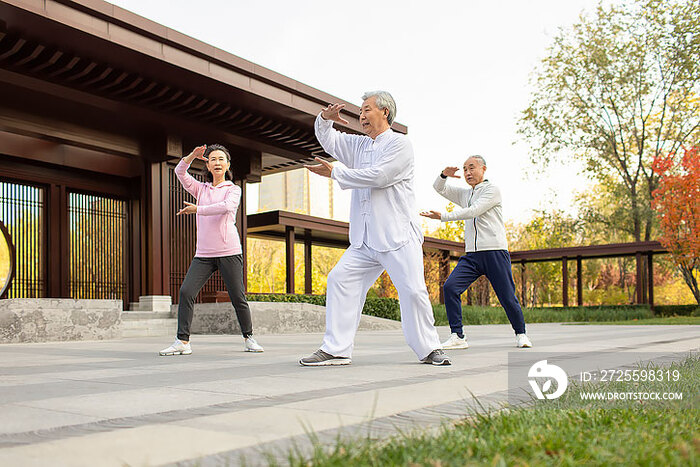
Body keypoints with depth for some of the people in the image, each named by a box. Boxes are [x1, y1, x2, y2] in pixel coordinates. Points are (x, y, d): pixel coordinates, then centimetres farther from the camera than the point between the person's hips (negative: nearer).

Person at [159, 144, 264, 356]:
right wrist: (192, 156, -8)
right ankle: (182, 341, -7)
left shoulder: (233, 189, 8)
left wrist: (197, 209, -13)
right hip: (204, 254, 3)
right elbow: (180, 172, 8)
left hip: (229, 252, -3)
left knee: (238, 297, -3)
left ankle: (248, 338, 14)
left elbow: (227, 207, -14)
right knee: (186, 292, -11)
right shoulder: (201, 189, 19)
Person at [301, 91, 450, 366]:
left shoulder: (399, 144, -2)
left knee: (413, 291, -10)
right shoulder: (359, 145, 21)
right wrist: (325, 119, 4)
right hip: (364, 240, 6)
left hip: (398, 237, -6)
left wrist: (334, 173, -9)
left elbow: (377, 176, -14)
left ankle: (429, 349, 8)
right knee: (339, 280, -6)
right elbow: (329, 140, 27)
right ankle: (336, 350, -5)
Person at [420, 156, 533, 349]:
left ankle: (521, 334, 22)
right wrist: (444, 175, 0)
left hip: (495, 252, -5)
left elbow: (472, 212, -13)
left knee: (507, 298, -3)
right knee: (450, 287, -15)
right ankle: (457, 337, -12)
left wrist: (443, 216, -17)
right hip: (472, 254, 5)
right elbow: (439, 188, 23)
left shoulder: (492, 190, 0)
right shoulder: (464, 194, 22)